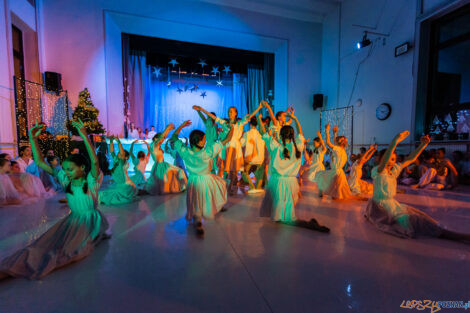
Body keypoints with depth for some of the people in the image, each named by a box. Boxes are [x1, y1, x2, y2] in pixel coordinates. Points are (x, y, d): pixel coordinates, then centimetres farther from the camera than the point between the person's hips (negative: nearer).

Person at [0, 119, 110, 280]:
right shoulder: (66, 180, 1)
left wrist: (84, 135, -47)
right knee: (45, 243, -12)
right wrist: (33, 138, -8)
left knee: (69, 248, -23)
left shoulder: (91, 180, -16)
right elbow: (40, 162, 1)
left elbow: (94, 161, -38)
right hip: (72, 219, 6)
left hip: (91, 220, -5)